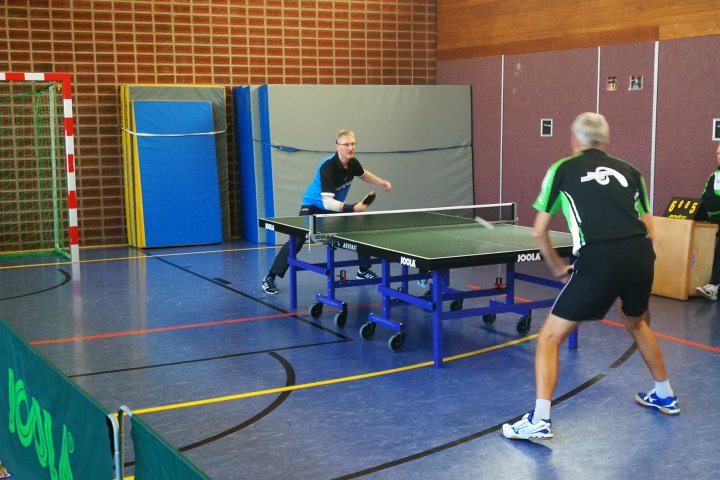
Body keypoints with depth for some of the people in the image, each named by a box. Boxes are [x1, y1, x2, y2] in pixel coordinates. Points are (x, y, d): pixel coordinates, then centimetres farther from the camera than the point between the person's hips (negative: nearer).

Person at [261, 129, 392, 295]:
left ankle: (363, 270, 24)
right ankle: (270, 278, -12)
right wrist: (352, 208, -52)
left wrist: (380, 182, 2)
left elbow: (363, 174, 15)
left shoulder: (353, 163, -13)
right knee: (297, 240, -21)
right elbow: (327, 202, -43)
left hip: (336, 206, 7)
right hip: (314, 206, -7)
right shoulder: (328, 167, -35)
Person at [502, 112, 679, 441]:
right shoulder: (629, 171, 21)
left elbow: (539, 231, 11)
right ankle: (665, 396, 47)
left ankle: (539, 421, -1)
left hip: (597, 262, -5)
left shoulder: (561, 170, 13)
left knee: (551, 337, 8)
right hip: (640, 258, 5)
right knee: (635, 323, 34)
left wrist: (557, 266, 25)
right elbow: (648, 230, 19)